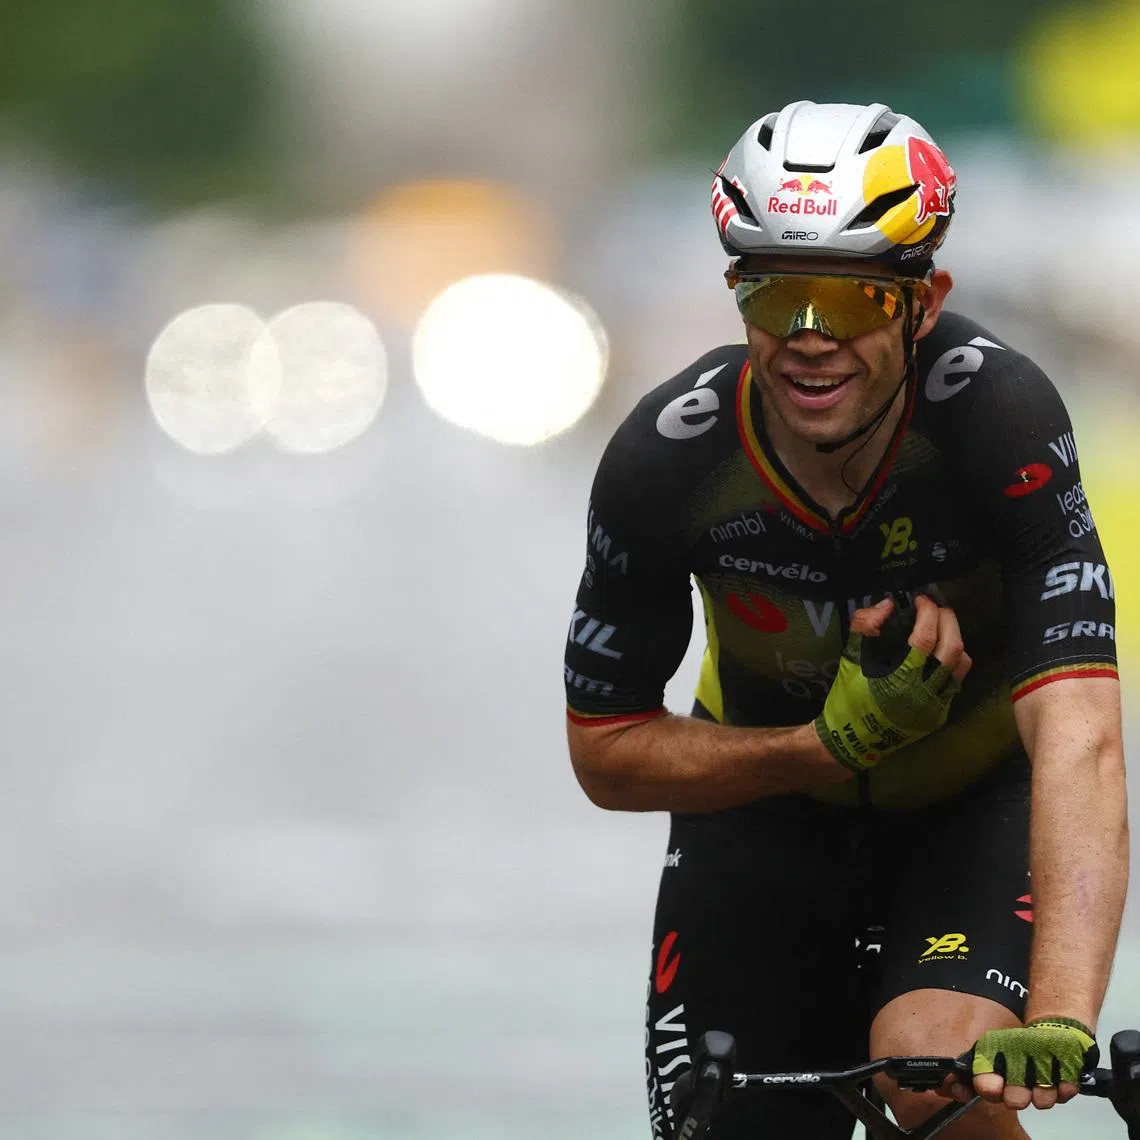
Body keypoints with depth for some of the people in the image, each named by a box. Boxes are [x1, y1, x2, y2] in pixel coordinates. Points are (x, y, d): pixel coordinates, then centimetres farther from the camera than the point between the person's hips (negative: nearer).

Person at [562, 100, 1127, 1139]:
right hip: (767, 793, 2)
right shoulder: (665, 459, -25)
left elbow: (1079, 738, -42)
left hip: (977, 797, -2)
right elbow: (608, 754, -11)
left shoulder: (1000, 412, -32)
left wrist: (1059, 1025, -55)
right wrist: (830, 743, -28)